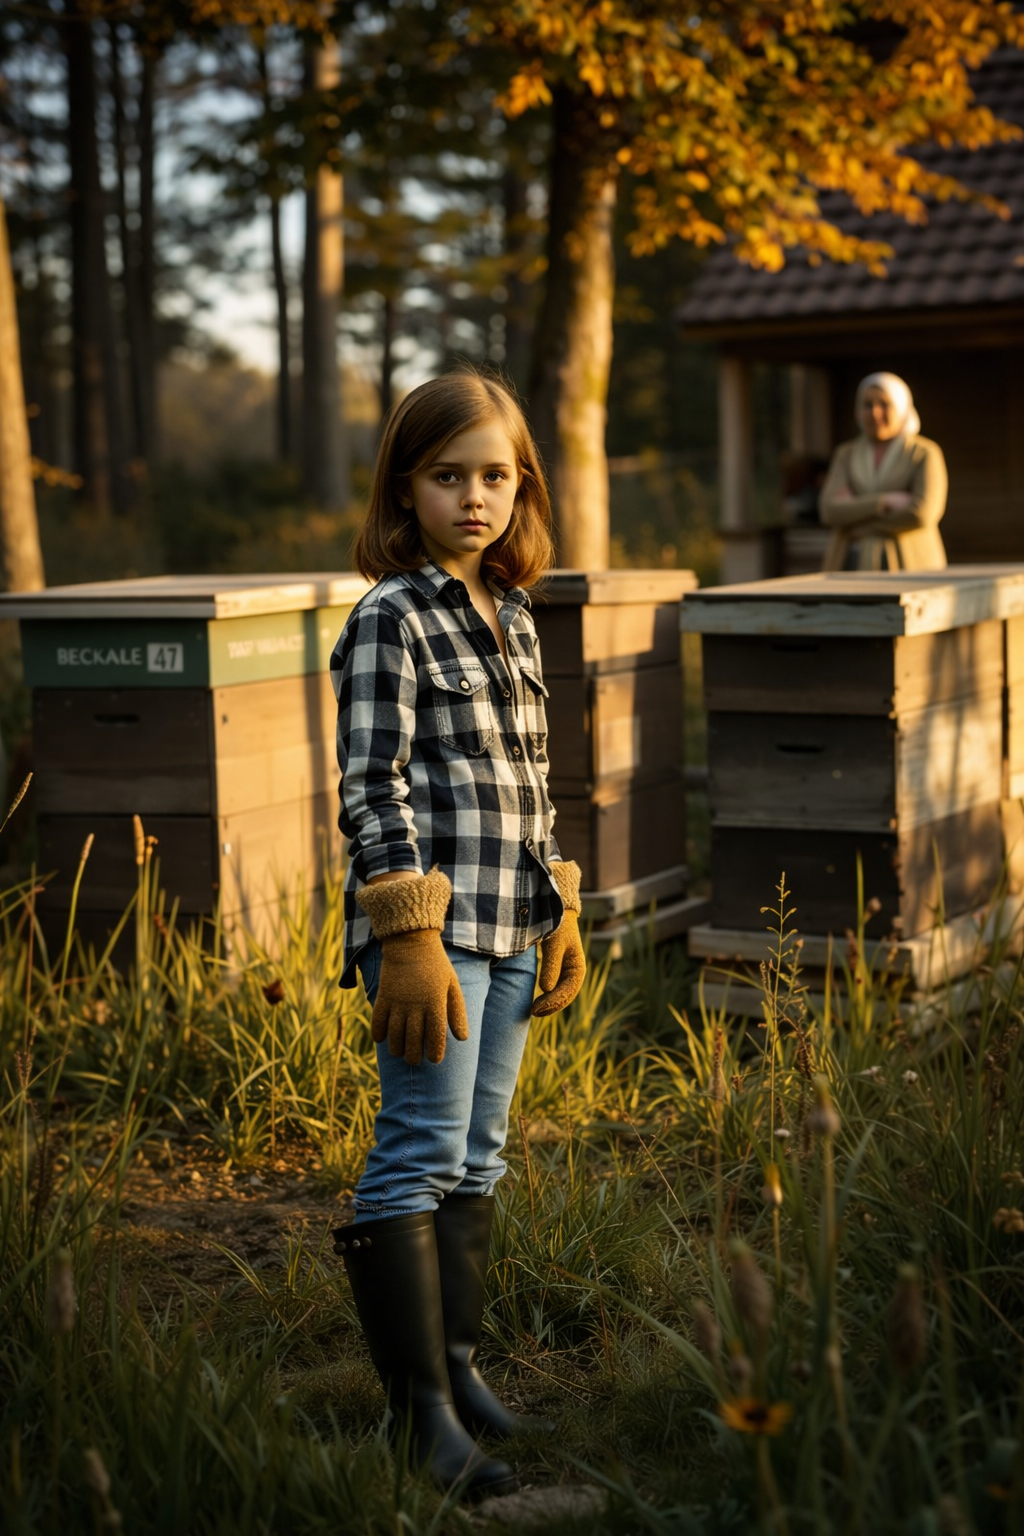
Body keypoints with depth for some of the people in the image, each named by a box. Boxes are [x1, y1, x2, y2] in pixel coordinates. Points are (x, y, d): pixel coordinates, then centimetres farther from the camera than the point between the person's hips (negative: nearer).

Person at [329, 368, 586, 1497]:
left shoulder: (513, 617, 14)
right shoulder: (390, 619, -8)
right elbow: (371, 788, -13)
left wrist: (561, 913, 18)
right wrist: (411, 936, -18)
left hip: (509, 926, 8)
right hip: (430, 918, -7)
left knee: (477, 1154, 12)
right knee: (422, 1150, -7)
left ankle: (459, 1367, 21)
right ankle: (420, 1408, -3)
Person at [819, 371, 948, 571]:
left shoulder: (926, 454, -1)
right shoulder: (845, 455, 11)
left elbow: (921, 513, -15)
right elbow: (830, 510, -4)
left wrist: (855, 513, -8)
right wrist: (885, 502, -15)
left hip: (906, 570, -3)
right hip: (854, 571, 3)